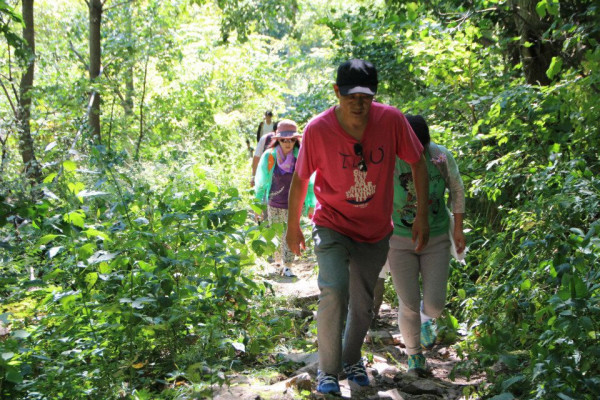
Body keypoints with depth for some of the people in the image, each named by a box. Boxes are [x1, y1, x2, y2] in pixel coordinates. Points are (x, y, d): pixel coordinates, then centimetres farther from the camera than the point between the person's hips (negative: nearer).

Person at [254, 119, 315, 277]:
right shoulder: (269, 157, -7)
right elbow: (261, 182, 5)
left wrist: (311, 204, 2)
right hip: (274, 205, 1)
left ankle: (287, 266, 10)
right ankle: (278, 262, 32)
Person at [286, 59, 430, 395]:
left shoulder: (392, 121, -17)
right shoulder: (318, 130, -19)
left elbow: (418, 165, -4)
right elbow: (300, 179, -5)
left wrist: (422, 217, -3)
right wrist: (293, 227, 4)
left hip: (376, 232, 2)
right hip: (332, 226, -2)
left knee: (363, 304, 13)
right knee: (334, 293, -21)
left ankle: (352, 361, 39)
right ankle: (328, 371, -2)